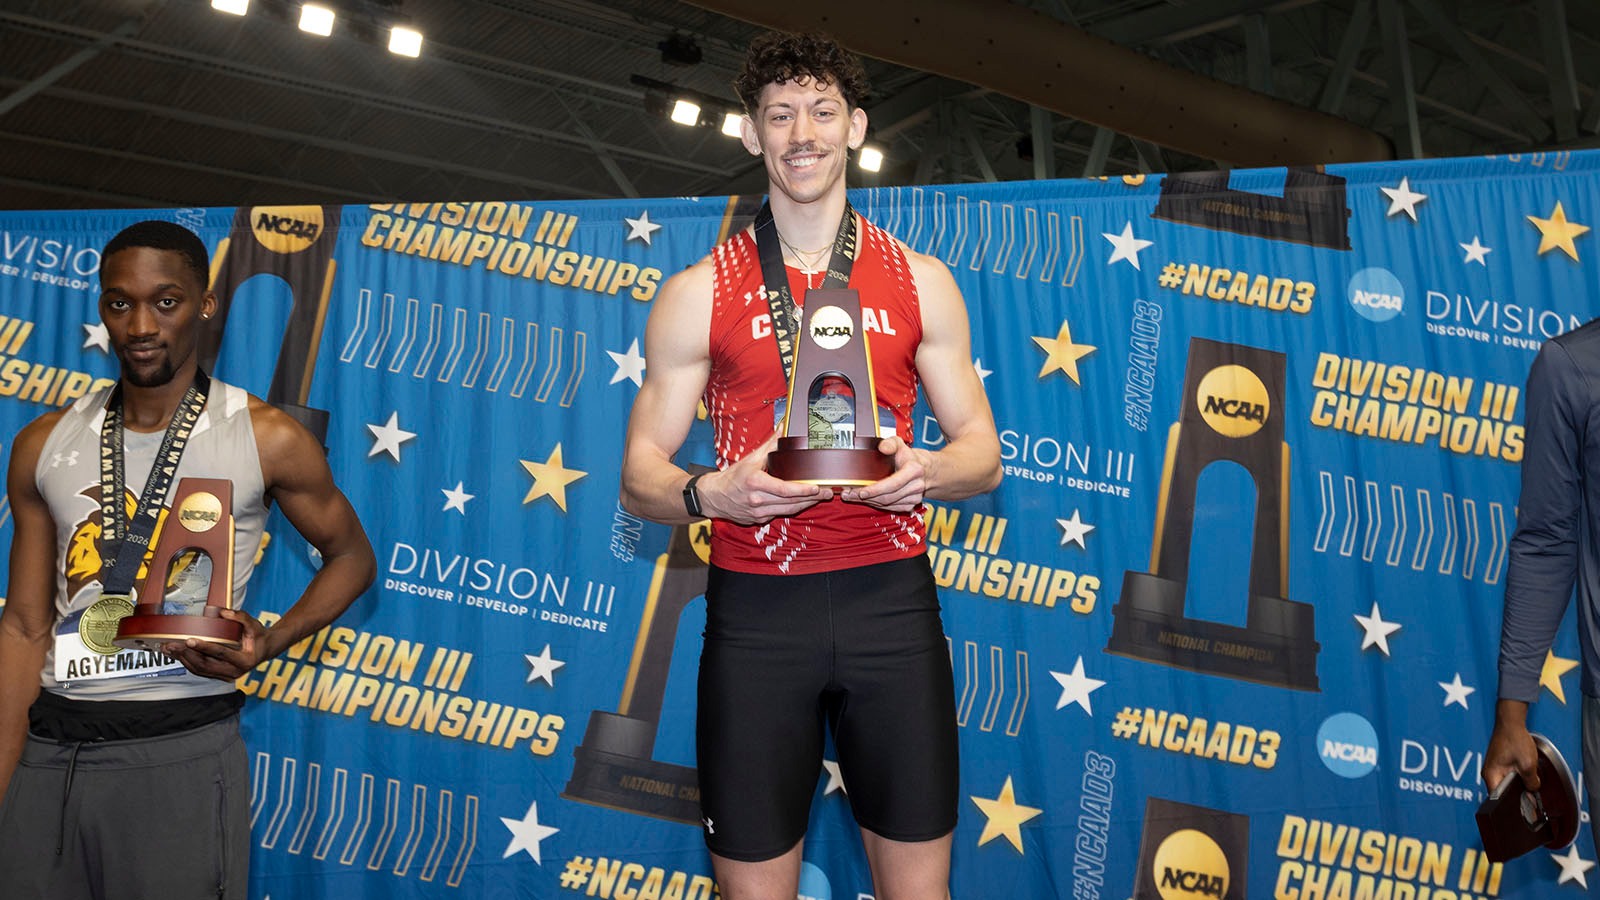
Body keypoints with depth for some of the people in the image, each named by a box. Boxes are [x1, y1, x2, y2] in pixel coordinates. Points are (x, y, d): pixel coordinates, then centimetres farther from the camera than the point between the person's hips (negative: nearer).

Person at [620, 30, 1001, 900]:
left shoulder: (921, 282, 9)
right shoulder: (699, 293, 4)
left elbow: (982, 453, 11)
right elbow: (641, 475, 4)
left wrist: (925, 471, -12)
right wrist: (714, 493, -17)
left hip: (890, 599, 1)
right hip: (756, 608, -1)